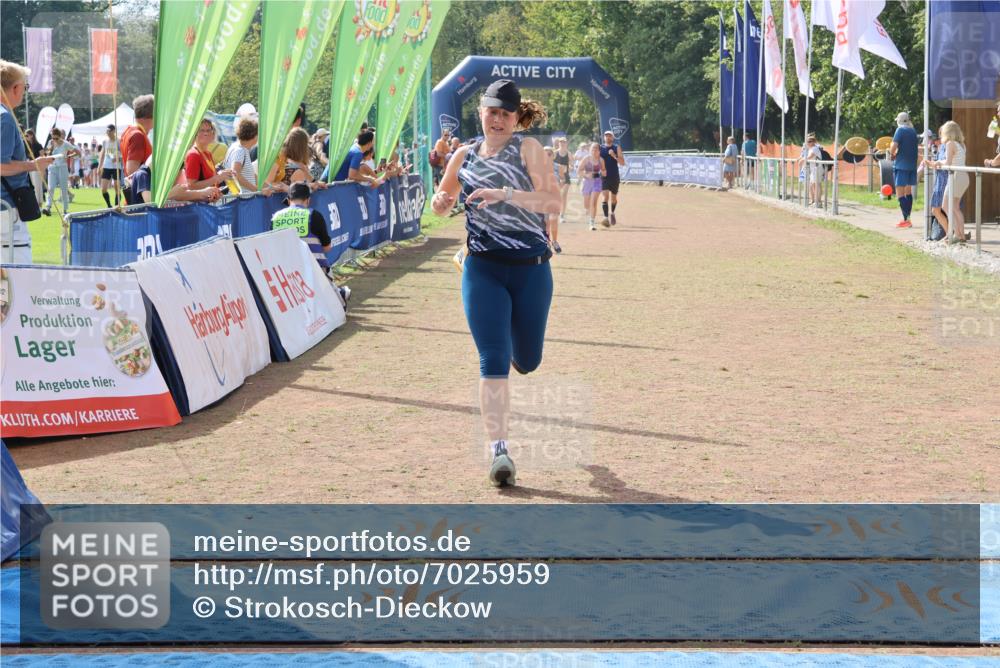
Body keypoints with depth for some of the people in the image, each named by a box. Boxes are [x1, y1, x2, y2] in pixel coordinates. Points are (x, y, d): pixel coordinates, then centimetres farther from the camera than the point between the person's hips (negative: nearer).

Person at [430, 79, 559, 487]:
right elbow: (442, 204, 23)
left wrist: (505, 194, -27)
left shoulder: (527, 148, -3)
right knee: (493, 361, -12)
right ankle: (498, 450, -12)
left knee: (526, 362, 13)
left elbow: (553, 202, -15)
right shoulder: (465, 156, 8)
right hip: (483, 269, 1)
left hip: (531, 269, -1)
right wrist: (440, 200, -2)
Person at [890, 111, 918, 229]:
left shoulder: (900, 130, -9)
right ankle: (908, 218, 19)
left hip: (901, 165, -7)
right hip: (912, 165, 7)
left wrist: (892, 154, 2)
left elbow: (894, 146, -19)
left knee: (900, 193, -6)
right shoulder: (913, 131, 12)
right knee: (908, 192, 15)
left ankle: (906, 220, -12)